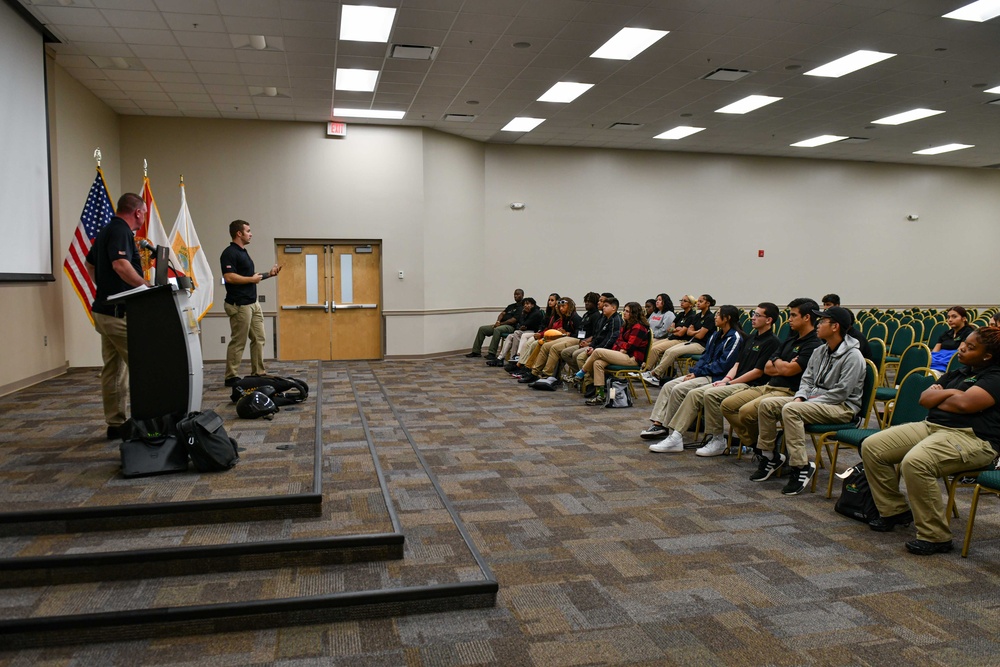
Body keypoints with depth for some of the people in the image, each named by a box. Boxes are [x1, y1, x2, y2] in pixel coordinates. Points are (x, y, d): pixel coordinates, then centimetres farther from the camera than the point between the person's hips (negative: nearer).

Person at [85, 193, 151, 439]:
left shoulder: (106, 231, 18)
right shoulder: (121, 231, -13)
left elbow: (90, 264, 29)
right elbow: (120, 264, -29)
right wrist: (148, 287, -25)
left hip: (104, 309, 10)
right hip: (119, 312, -10)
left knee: (113, 369, 11)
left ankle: (115, 424, 17)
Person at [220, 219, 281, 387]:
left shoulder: (243, 252, 16)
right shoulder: (230, 253, -14)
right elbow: (229, 277, -24)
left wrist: (269, 274, 12)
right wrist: (252, 279, -15)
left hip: (253, 303, 10)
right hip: (239, 305, -10)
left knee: (258, 339, 11)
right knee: (238, 342, -3)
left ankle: (258, 373, 18)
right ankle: (231, 377, 5)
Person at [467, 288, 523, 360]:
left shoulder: (521, 308, -4)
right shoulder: (511, 306, 25)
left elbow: (514, 320, -13)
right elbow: (502, 314, 16)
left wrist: (501, 323, -11)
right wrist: (498, 321, -6)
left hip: (510, 326, -9)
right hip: (501, 325, 9)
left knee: (497, 329, -40)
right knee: (482, 329, -1)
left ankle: (492, 353, -40)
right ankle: (476, 351, -2)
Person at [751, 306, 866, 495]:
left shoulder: (852, 356, -14)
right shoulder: (820, 351, 12)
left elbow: (840, 393, -19)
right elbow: (807, 379, 17)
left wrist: (809, 402, -18)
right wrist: (800, 397, -4)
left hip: (842, 407, -8)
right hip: (815, 400, 9)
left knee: (790, 409, -33)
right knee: (767, 404, -7)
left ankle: (802, 467, -28)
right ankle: (770, 456, 4)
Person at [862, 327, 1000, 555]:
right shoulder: (959, 372, 21)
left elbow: (964, 404, -22)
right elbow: (924, 398, 14)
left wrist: (938, 399, -1)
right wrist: (950, 393, -7)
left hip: (972, 437, -9)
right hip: (931, 426, 10)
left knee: (915, 462, -37)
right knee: (872, 447, -1)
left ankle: (936, 537, -22)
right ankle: (894, 510, 11)